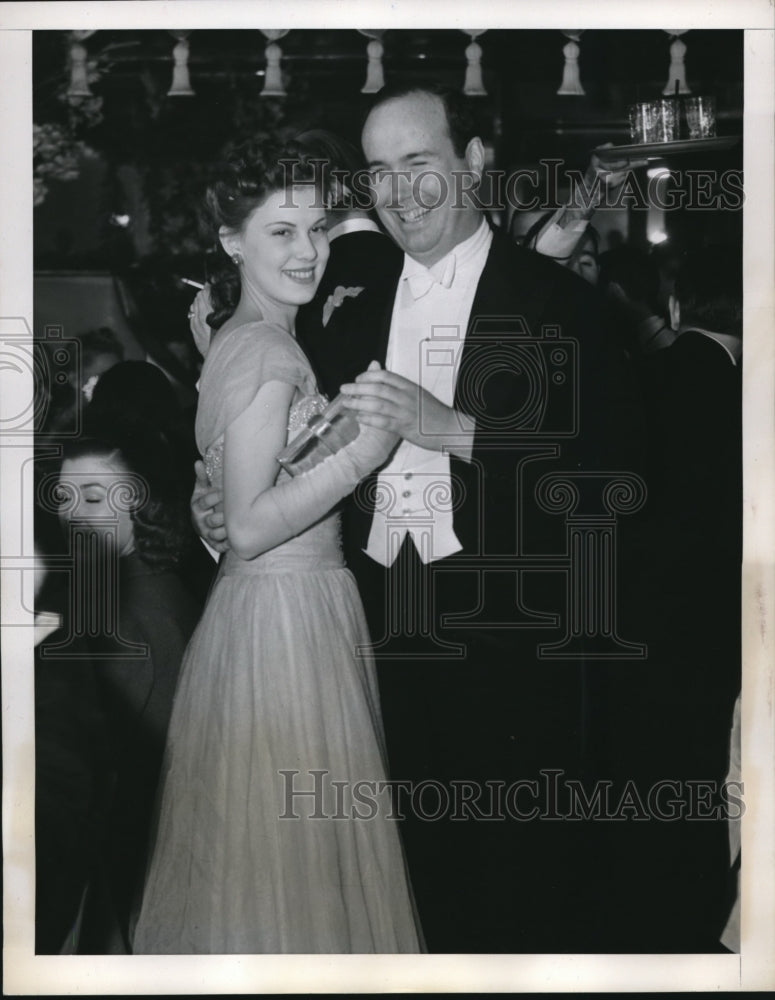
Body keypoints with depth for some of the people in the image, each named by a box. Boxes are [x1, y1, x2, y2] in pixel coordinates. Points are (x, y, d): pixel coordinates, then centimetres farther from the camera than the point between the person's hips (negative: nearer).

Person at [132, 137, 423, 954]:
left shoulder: (245, 341, 13)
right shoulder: (266, 351, -17)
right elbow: (250, 524, -21)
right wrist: (361, 451, -21)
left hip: (283, 605, 10)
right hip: (286, 615, -10)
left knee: (262, 843, 17)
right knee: (294, 846, 0)